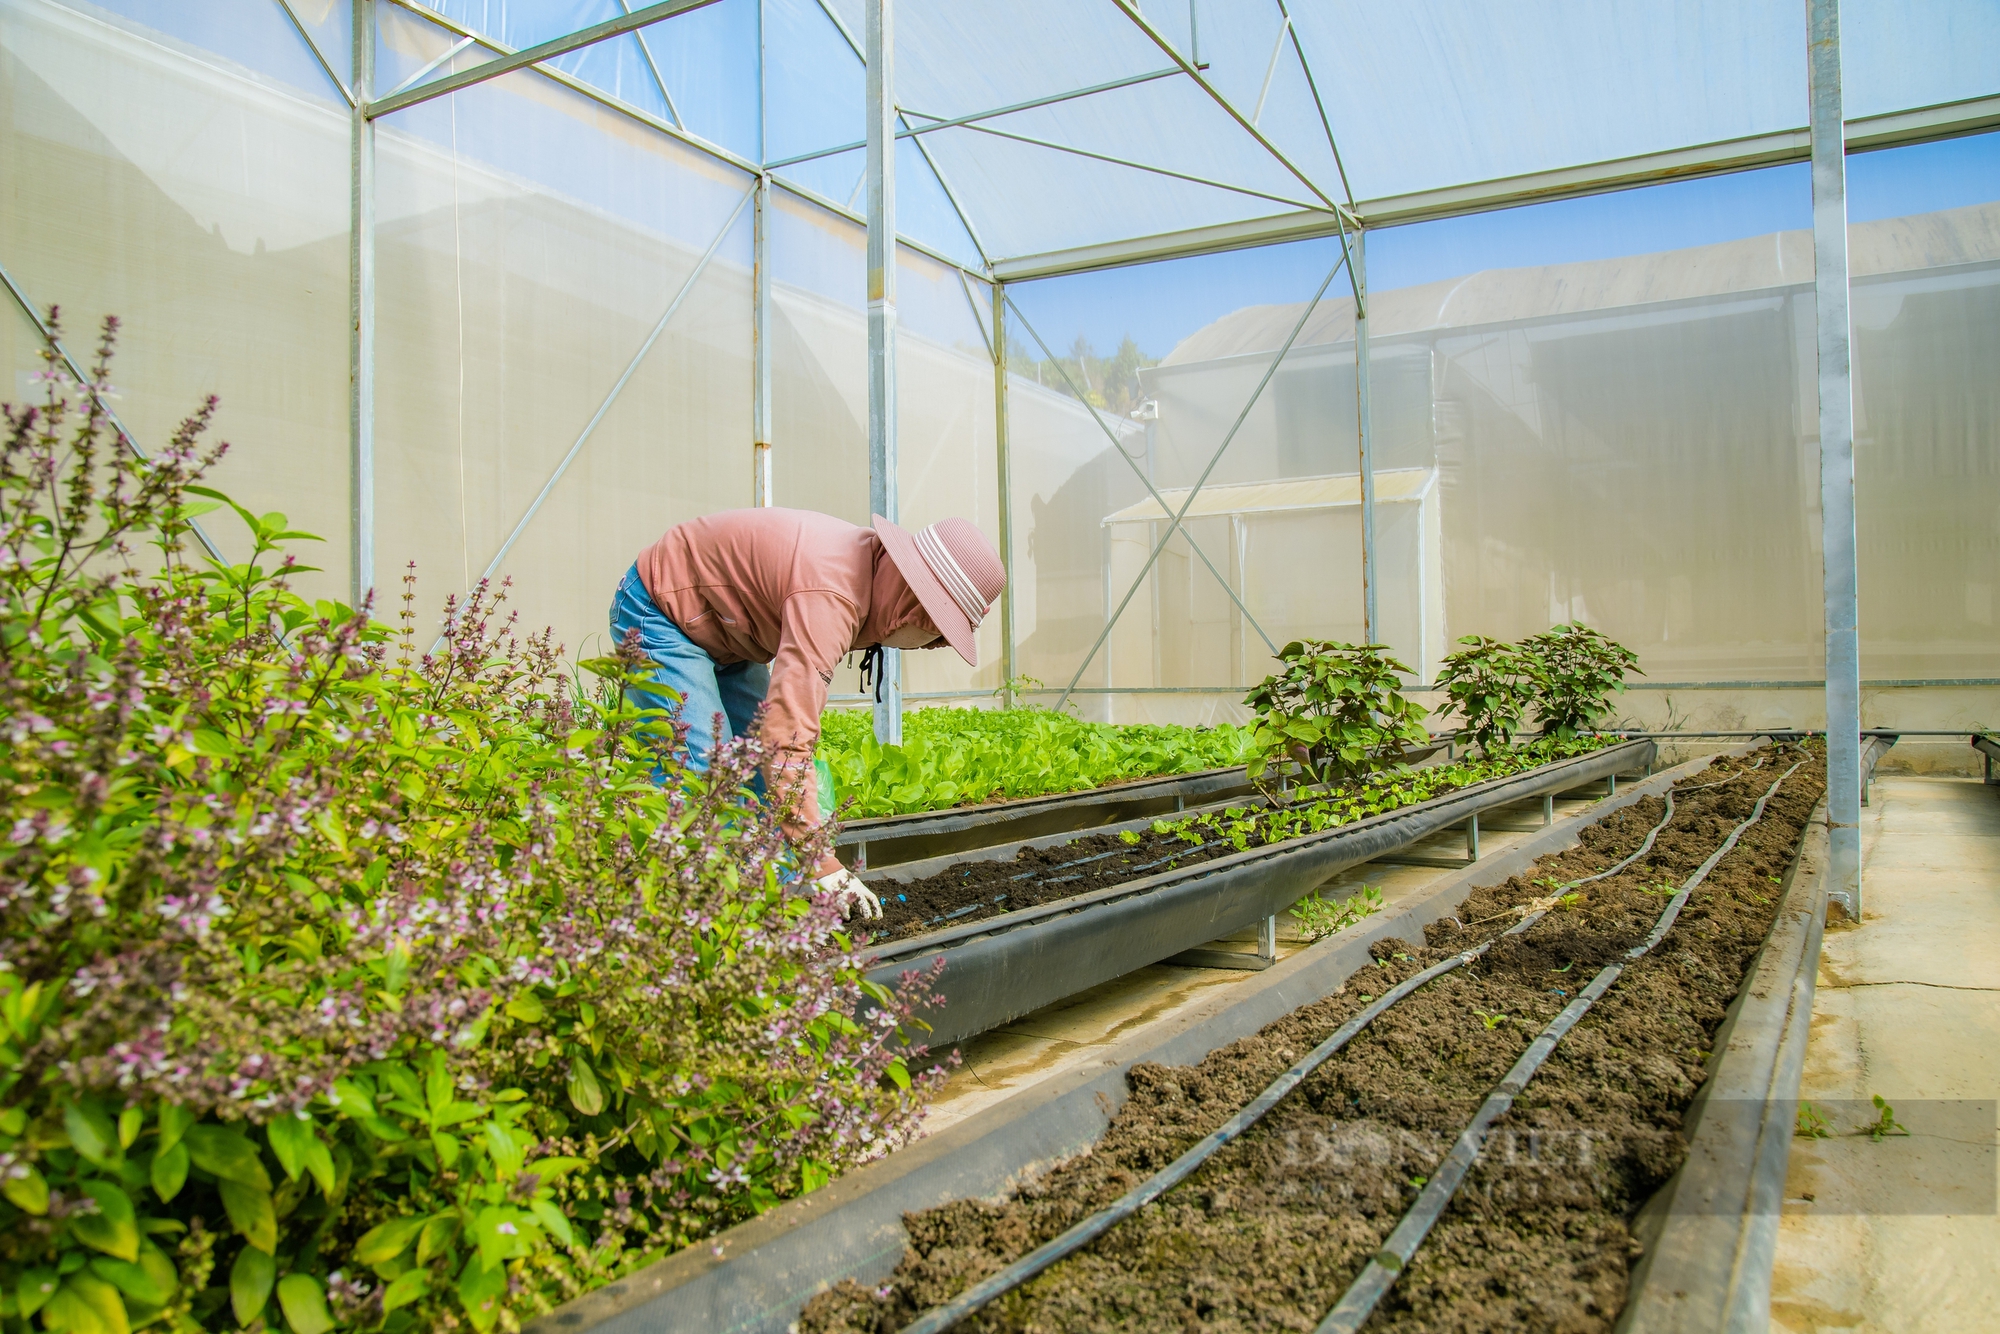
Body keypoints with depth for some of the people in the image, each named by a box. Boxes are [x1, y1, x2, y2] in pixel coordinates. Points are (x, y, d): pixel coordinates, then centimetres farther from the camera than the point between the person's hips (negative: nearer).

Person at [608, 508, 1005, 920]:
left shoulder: (868, 564, -6)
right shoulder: (829, 597, -36)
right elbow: (788, 739, -42)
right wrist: (823, 868, -40)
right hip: (660, 608, -9)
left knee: (759, 769, 4)